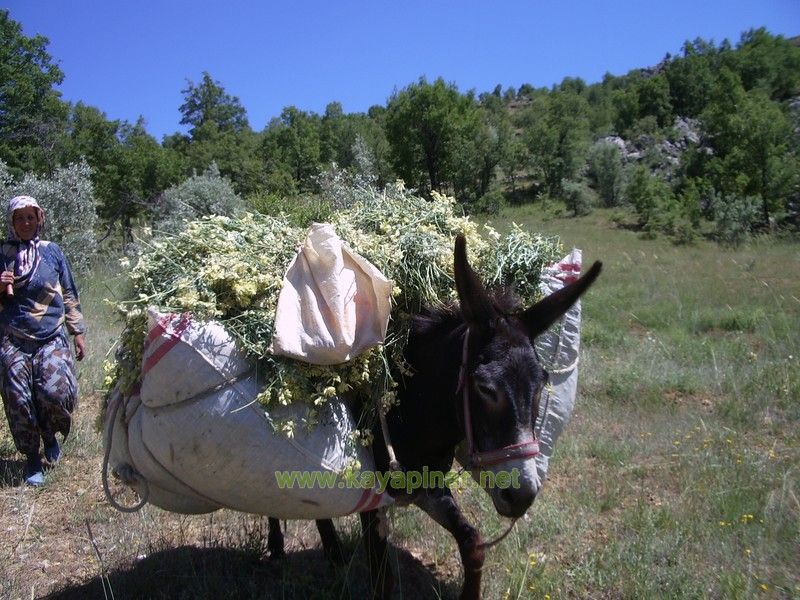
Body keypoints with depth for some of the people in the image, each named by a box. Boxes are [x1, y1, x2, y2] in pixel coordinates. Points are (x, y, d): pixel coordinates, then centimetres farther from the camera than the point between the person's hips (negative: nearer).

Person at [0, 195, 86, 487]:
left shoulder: (52, 251, 7)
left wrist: (78, 332, 10)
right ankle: (31, 457, 20)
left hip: (51, 338, -1)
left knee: (56, 392, -17)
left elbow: (69, 295, 12)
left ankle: (50, 435, 16)